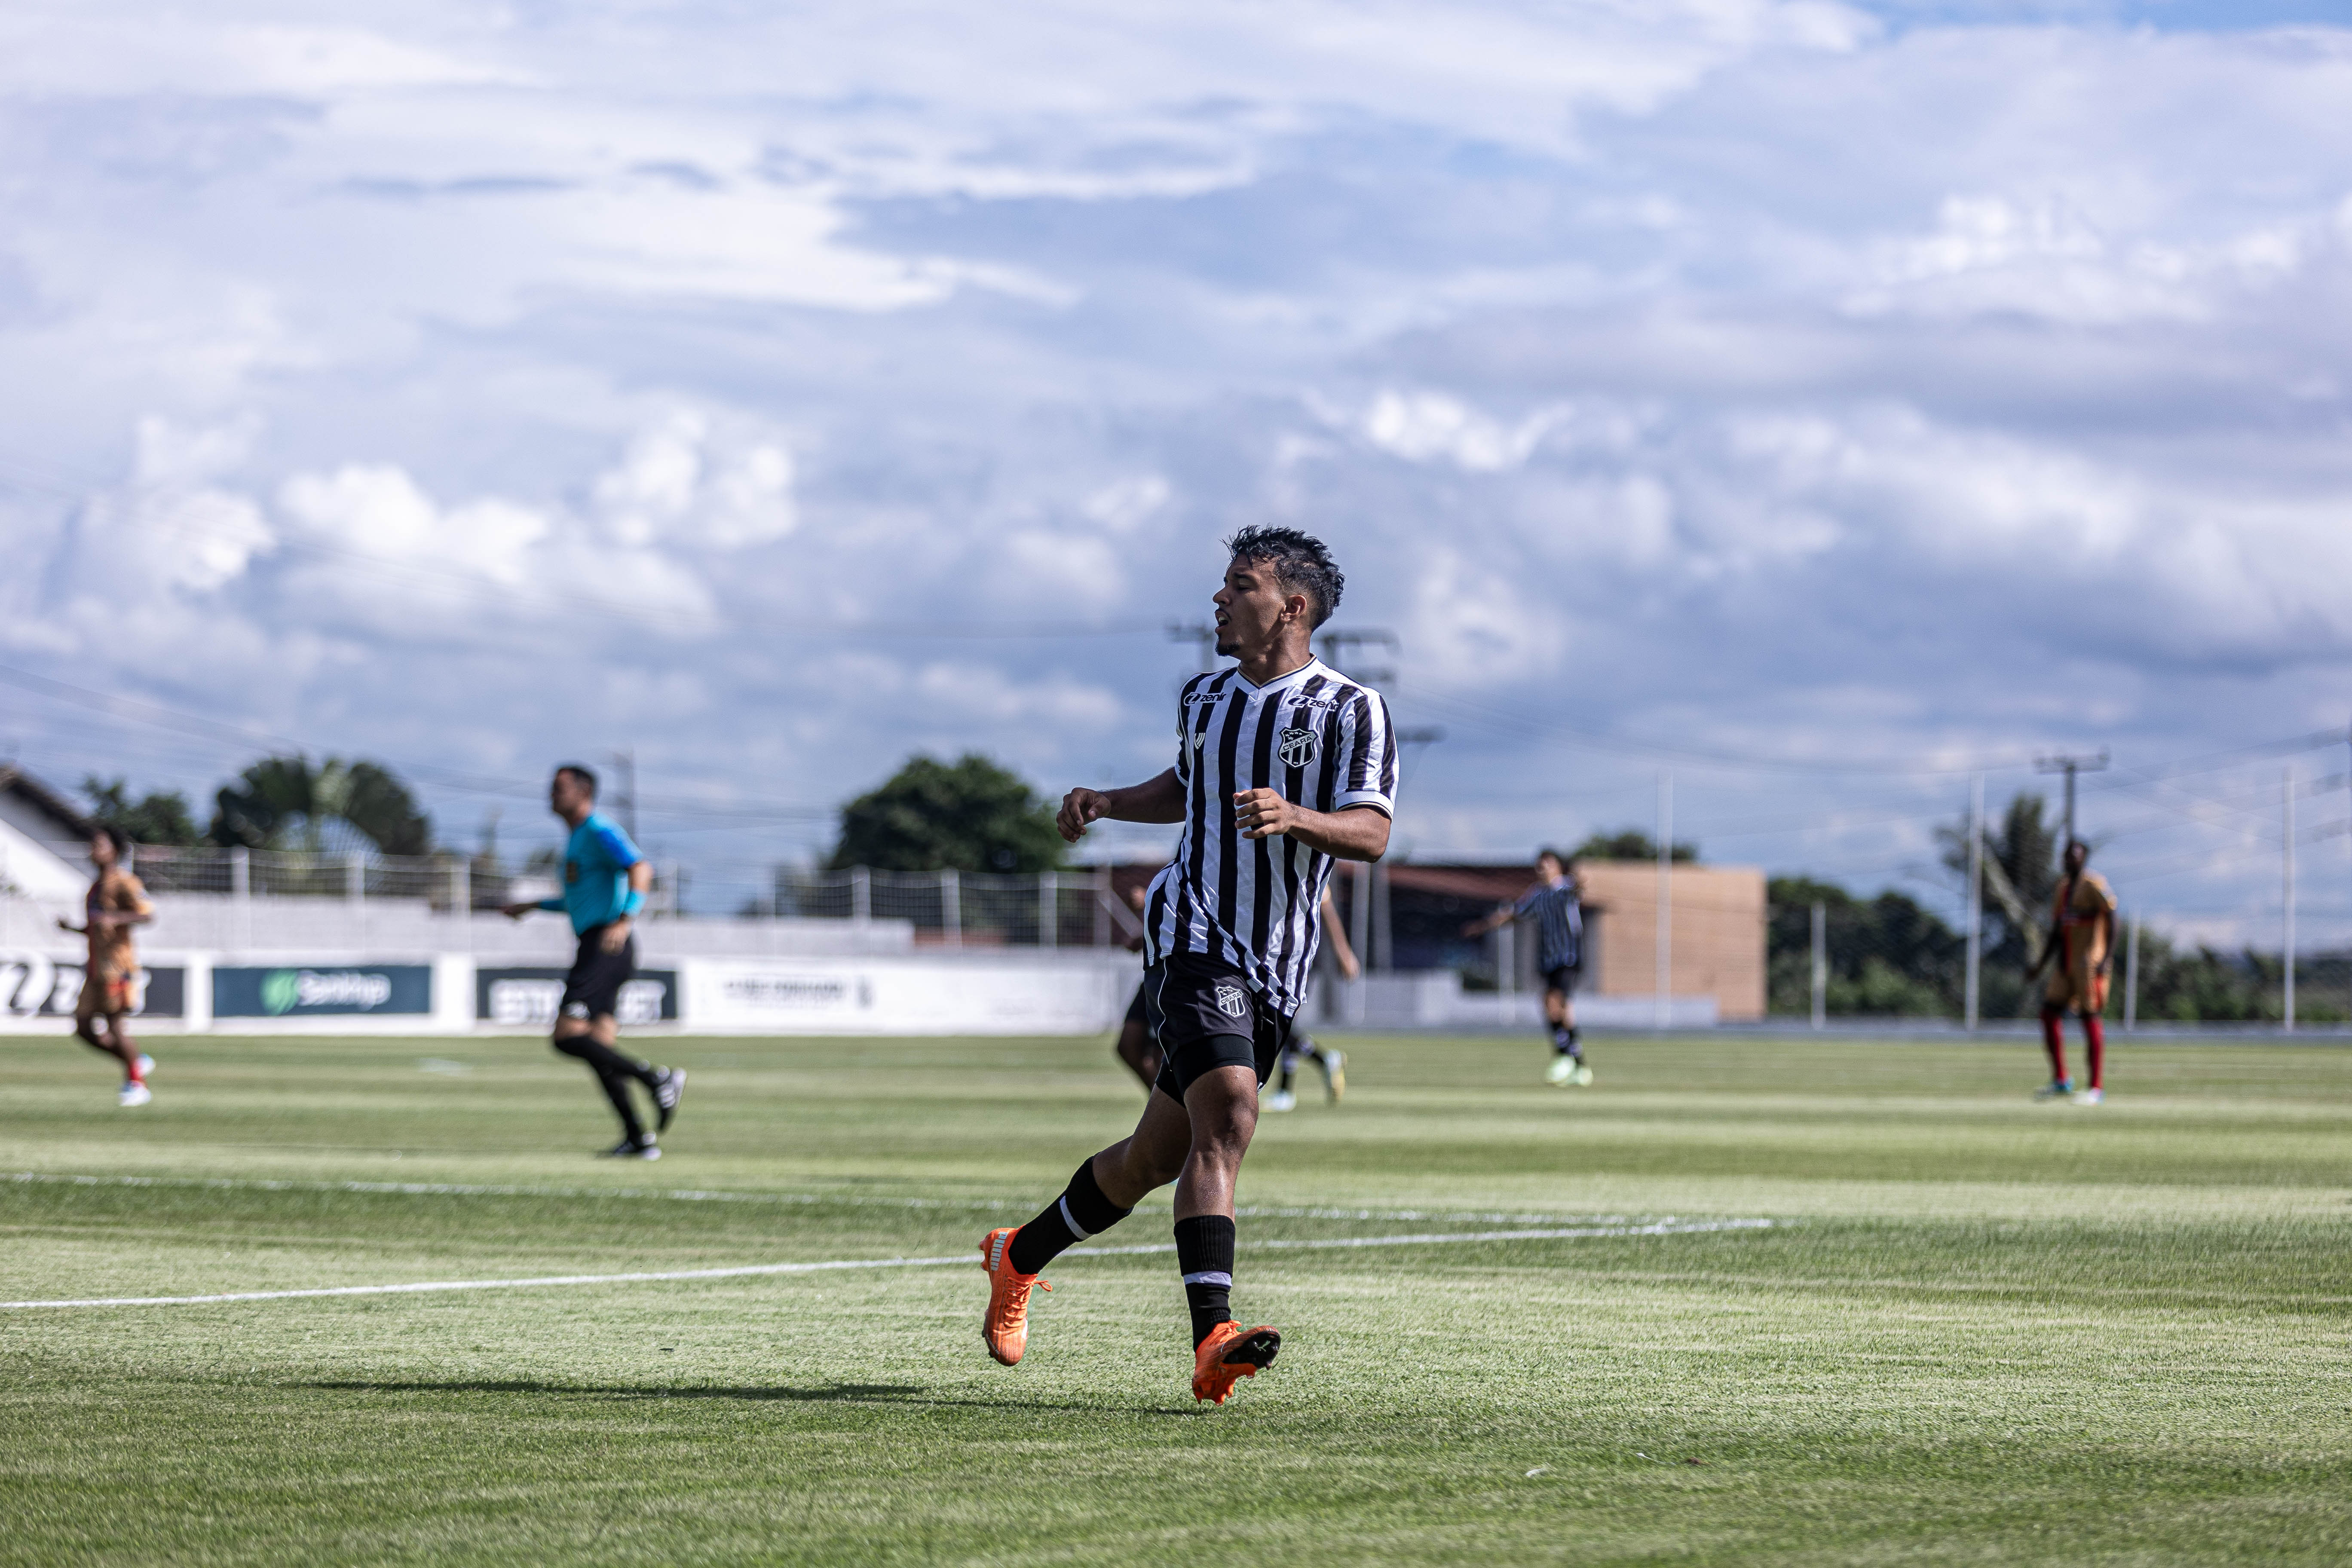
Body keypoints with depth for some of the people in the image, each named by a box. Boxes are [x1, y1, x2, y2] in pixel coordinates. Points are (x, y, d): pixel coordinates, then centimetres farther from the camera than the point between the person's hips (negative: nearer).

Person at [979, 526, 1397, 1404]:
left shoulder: (1351, 711, -3)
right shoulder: (1202, 700, 11)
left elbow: (1371, 835, -14)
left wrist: (1295, 817, -33)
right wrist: (1107, 803, 15)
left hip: (1275, 974, 0)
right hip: (1191, 932, 0)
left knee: (1158, 1155, 11)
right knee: (1226, 1118, -24)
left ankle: (1021, 1255, 37)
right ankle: (1213, 1341, -33)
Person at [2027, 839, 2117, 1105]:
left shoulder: (2094, 885, -8)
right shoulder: (2063, 888, 17)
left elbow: (2111, 922, -14)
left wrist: (2106, 958, -24)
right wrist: (2040, 965, 20)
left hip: (2089, 961, -8)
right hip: (2065, 963, 8)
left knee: (2091, 1018, -8)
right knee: (2050, 1013, 4)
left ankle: (2097, 1088, -5)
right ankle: (2060, 1081, 11)